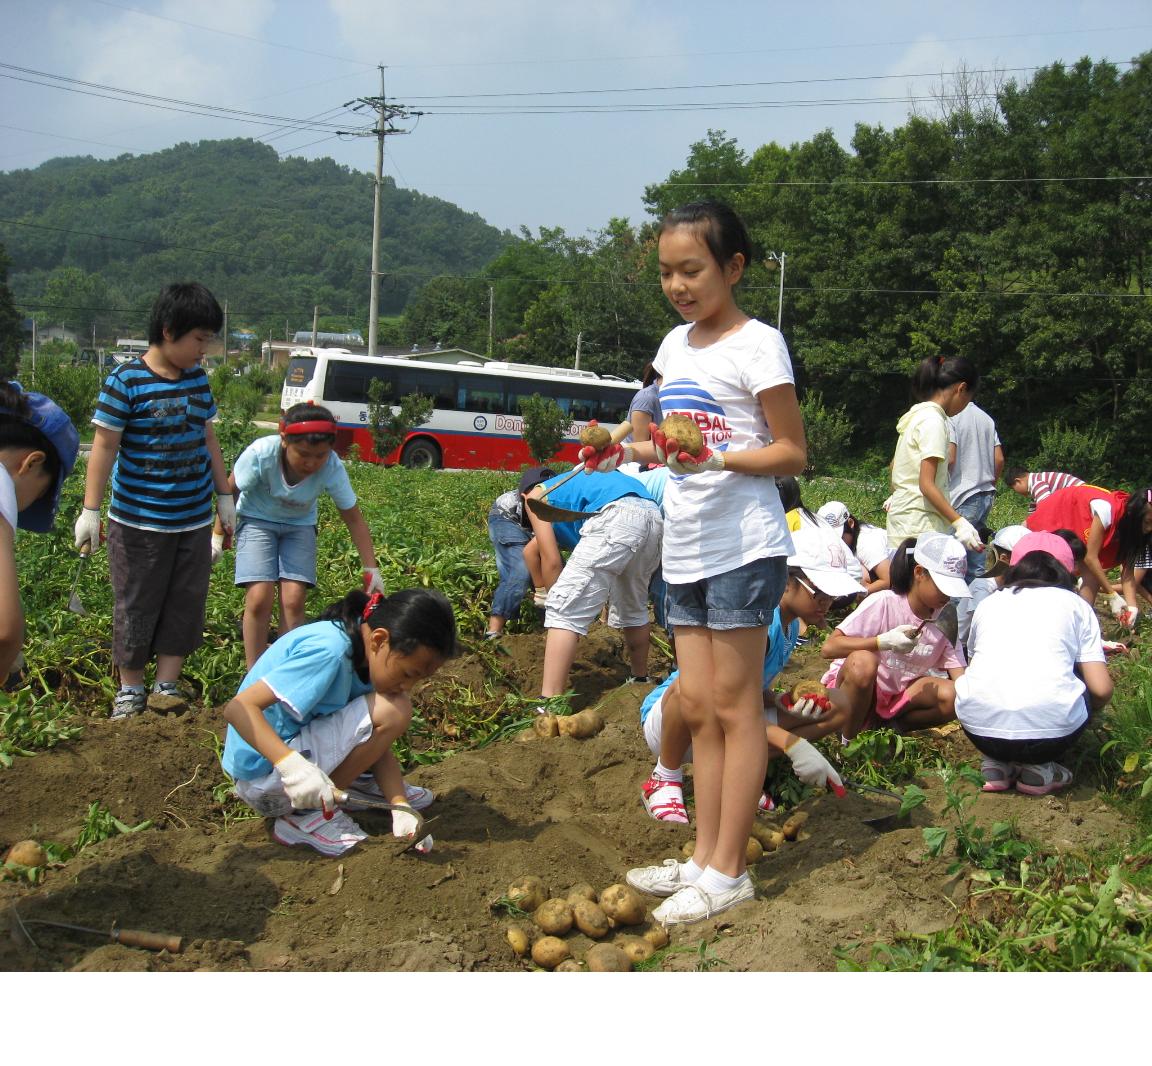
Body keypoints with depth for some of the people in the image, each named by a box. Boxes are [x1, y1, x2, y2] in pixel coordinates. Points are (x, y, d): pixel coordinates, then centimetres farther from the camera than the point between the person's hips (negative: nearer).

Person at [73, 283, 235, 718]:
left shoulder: (197, 378, 6)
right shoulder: (125, 382, -12)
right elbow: (104, 446, -11)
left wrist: (224, 495, 17)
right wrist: (90, 511, -13)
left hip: (194, 519, 5)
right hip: (138, 521, -5)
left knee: (185, 603, 9)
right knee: (137, 606, 6)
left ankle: (167, 686, 20)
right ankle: (130, 689, 21)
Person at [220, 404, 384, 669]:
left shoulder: (332, 468, -28)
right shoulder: (261, 453, -32)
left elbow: (354, 520, -16)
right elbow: (230, 492, -14)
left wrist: (371, 570, -17)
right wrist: (218, 535, -4)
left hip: (299, 525, 1)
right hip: (257, 520, -1)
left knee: (294, 600, -13)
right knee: (259, 598, -16)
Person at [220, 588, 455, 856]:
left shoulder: (362, 653, 2)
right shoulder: (327, 650, -25)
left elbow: (377, 744, 2)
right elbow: (238, 708, -31)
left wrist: (401, 809, -10)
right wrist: (291, 765, -42)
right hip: (263, 775, -9)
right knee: (392, 711, -21)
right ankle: (306, 814, -13)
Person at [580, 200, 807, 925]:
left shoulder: (757, 344, -8)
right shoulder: (676, 345, 14)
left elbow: (792, 452, -10)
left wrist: (717, 458, -25)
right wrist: (627, 453, 5)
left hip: (744, 546, -8)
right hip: (686, 547, 8)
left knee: (733, 705, -2)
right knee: (697, 707, 10)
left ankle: (728, 871, 6)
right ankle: (705, 858, 19)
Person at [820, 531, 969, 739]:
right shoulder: (884, 603, -21)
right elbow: (829, 648, -28)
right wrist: (884, 641, -38)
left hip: (897, 694, 5)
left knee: (951, 697, -22)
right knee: (862, 662, -38)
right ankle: (848, 741, -18)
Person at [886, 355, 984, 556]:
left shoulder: (917, 413, 14)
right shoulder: (933, 421, -13)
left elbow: (894, 464, 26)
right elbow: (927, 485, -20)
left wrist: (896, 496, 41)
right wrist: (960, 523, -24)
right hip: (920, 525, -10)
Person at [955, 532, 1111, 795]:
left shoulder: (988, 603, 22)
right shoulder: (1075, 605, 17)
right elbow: (1101, 689, 9)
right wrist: (1084, 714, 32)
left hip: (979, 727, 2)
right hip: (1051, 730, -2)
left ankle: (996, 765, 15)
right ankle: (1038, 769, 13)